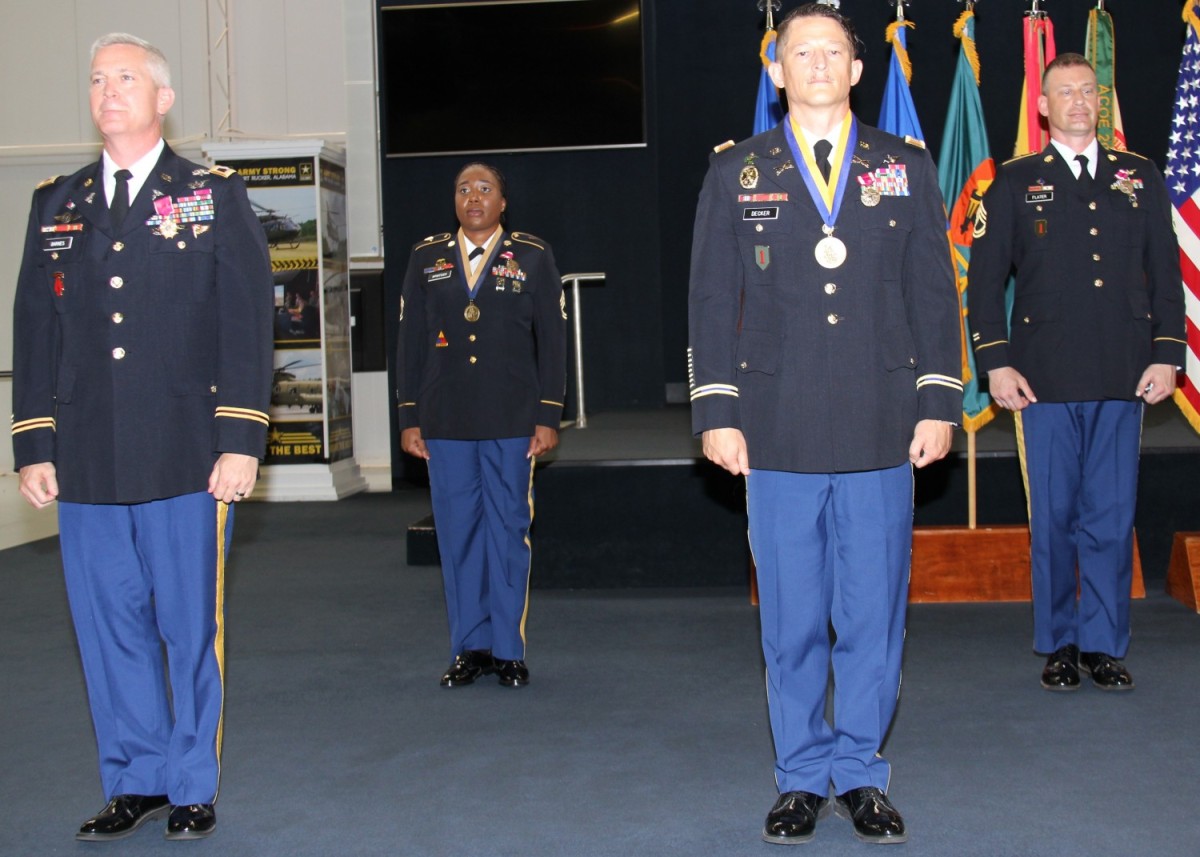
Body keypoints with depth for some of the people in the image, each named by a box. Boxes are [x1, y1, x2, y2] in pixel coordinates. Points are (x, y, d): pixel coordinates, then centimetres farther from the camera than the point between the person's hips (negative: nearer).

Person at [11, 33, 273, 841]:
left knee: (191, 626, 4)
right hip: (85, 462, 3)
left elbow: (247, 322, -2)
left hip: (188, 459, -3)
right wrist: (34, 447, 6)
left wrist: (241, 441, -9)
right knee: (110, 628, 9)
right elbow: (34, 328, 13)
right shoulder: (56, 204, 14)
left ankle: (193, 788, 18)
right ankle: (135, 781, 23)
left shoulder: (215, 196, 5)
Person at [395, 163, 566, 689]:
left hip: (511, 424, -2)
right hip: (445, 424, 2)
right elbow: (410, 341, 9)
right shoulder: (426, 258, 9)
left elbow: (552, 340, 3)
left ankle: (508, 650, 11)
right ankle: (470, 647, 15)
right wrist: (409, 419, 4)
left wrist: (548, 418, -3)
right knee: (457, 533, 5)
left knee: (508, 531, 2)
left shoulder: (533, 258, 5)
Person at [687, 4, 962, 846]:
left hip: (882, 431, 1)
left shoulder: (907, 167, 11)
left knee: (874, 612, 5)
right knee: (792, 619, 5)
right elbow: (713, 300, 6)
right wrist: (717, 413, 0)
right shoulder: (736, 173, 9)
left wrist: (939, 402, 3)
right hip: (779, 434, 0)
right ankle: (802, 777, 19)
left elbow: (934, 293, 10)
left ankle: (861, 773, 19)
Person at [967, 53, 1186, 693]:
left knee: (1112, 516, 3)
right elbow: (984, 279, 5)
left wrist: (1166, 353, 2)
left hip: (1123, 377, 2)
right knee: (1053, 516, 3)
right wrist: (995, 363, -4)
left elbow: (1165, 273, 12)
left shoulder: (1140, 177, 14)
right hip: (1046, 377, -1)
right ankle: (1058, 645, 14)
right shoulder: (1015, 182, 8)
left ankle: (1104, 645, 14)